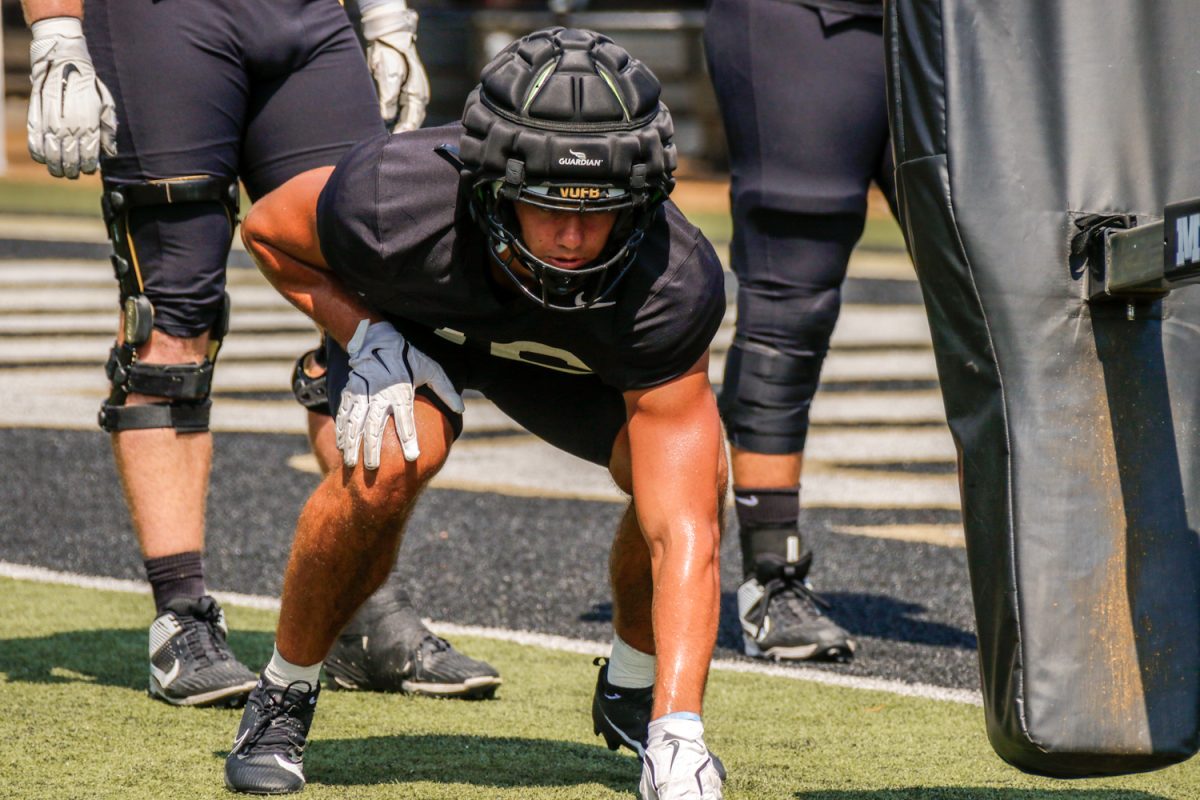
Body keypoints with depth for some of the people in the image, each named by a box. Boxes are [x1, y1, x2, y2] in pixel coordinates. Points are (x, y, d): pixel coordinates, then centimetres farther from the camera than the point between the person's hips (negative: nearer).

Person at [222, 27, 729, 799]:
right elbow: (269, 227, -15)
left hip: (577, 355, 1)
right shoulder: (398, 205, -42)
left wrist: (679, 736, -51)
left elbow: (683, 533, -43)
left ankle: (635, 692, 7)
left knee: (695, 477, -24)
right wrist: (367, 344, -29)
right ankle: (284, 694, -6)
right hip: (409, 319, -1)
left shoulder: (674, 286, -40)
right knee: (390, 464, -32)